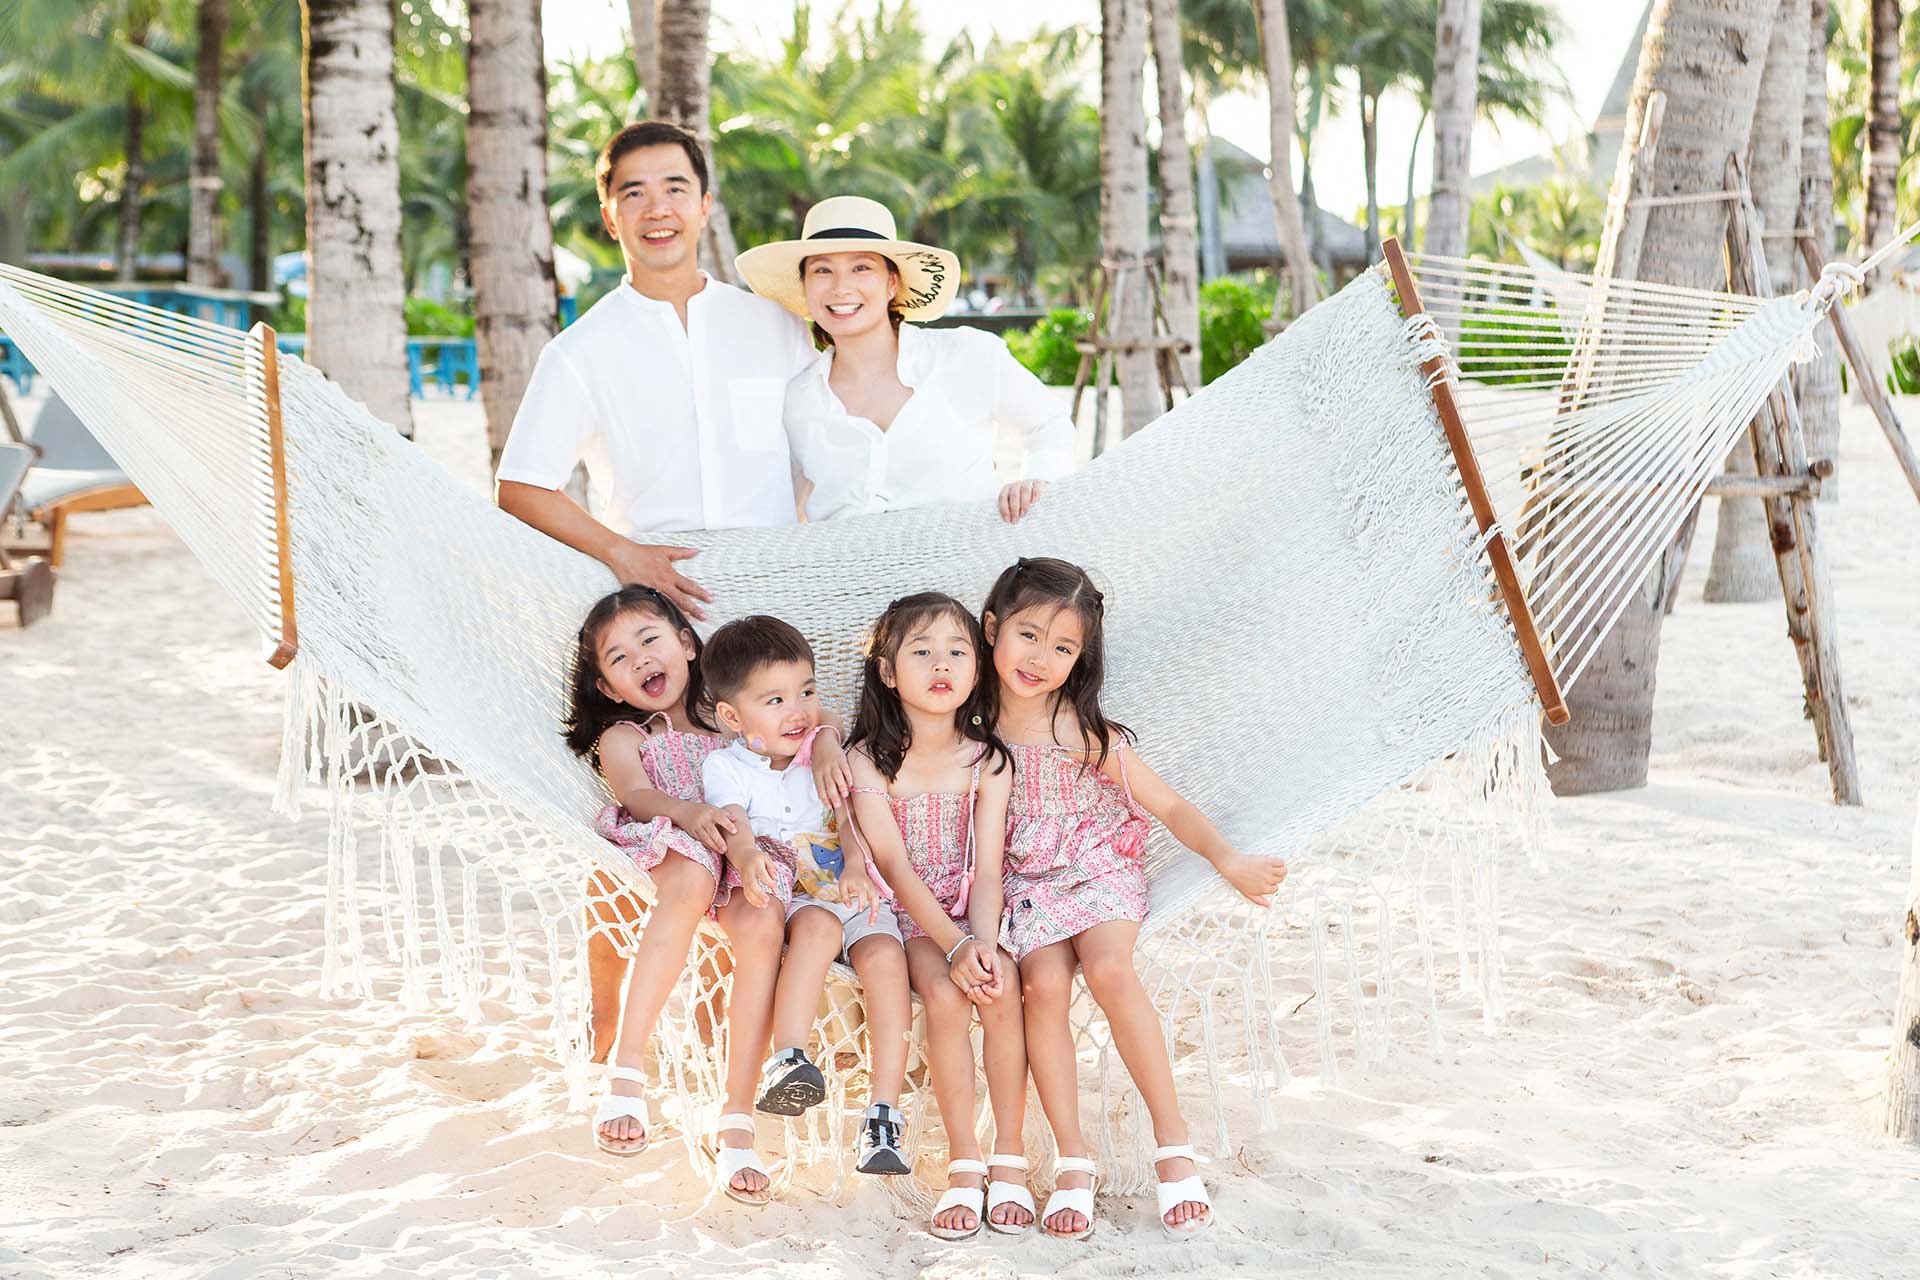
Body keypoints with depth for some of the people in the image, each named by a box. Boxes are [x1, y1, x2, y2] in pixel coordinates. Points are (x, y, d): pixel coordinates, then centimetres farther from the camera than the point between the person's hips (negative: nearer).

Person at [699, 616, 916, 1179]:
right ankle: (790, 1060, -46)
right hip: (787, 896, -2)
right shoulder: (726, 766, 3)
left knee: (885, 954, -27)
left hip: (850, 887, 2)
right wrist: (748, 856, -40)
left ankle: (884, 1111, -30)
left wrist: (855, 870, -19)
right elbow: (732, 821, -15)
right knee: (819, 923, -37)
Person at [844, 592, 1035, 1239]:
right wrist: (954, 944, -24)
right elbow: (894, 865, -14)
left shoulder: (987, 762, 1)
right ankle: (963, 1164, -21)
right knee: (946, 994, -29)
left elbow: (986, 869, -6)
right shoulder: (867, 761, -6)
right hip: (907, 918, -2)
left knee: (1002, 986, -27)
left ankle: (1009, 1160, -18)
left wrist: (983, 942, -25)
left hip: (971, 916, 2)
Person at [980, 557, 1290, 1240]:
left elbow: (1170, 806, -4)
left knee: (1109, 970, -31)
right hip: (1024, 884, 2)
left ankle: (1174, 1145, -23)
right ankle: (1072, 1162, -21)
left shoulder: (1088, 734, -7)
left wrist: (1228, 860, -16)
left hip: (1098, 872, -1)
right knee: (1043, 984, -28)